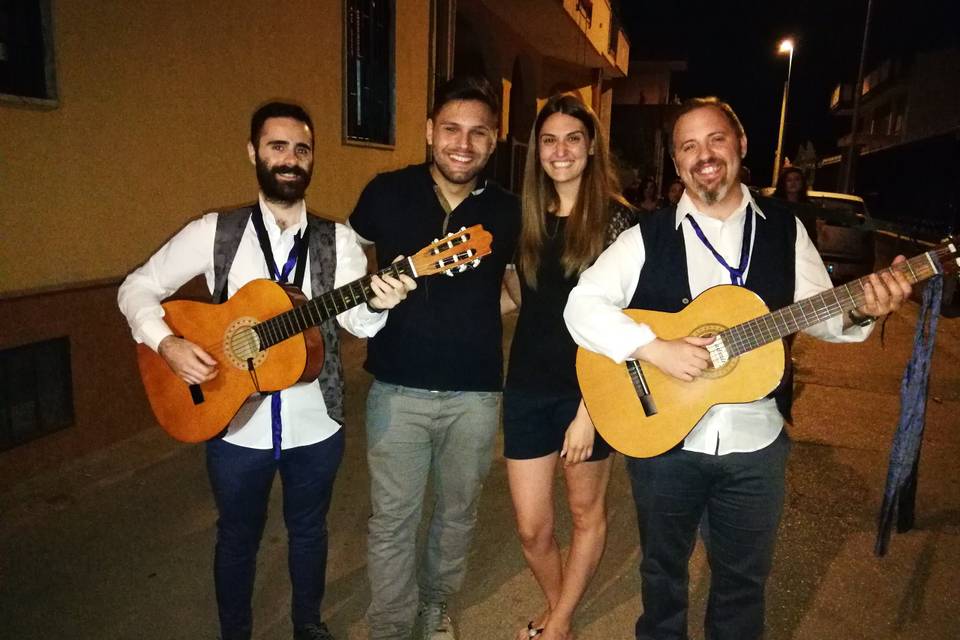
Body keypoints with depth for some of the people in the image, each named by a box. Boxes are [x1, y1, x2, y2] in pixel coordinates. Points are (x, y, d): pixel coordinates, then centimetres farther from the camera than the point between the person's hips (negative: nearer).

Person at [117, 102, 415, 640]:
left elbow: (356, 321, -15)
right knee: (238, 537, 19)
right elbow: (138, 287, -1)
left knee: (309, 529, 20)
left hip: (316, 423, 1)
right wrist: (167, 343, -18)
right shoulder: (216, 232, -6)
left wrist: (378, 305, -37)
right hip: (237, 423, -1)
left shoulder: (338, 239, -4)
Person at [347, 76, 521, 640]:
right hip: (398, 387, -1)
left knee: (458, 513, 18)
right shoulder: (386, 193, -5)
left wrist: (474, 311, -4)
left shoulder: (507, 210, 0)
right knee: (393, 520, 7)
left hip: (477, 391, 2)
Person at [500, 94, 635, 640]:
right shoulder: (529, 215, 6)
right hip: (528, 385, 4)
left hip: (587, 387, -4)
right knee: (532, 528, 9)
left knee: (586, 511, 16)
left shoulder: (616, 218, -8)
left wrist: (590, 409, -15)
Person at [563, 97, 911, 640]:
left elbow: (818, 311, 4)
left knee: (745, 577, 20)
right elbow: (582, 304, -14)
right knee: (663, 567, 20)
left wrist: (860, 311, -17)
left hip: (756, 442, 2)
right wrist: (655, 349, -25)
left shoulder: (785, 230, 1)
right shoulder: (647, 238, -7)